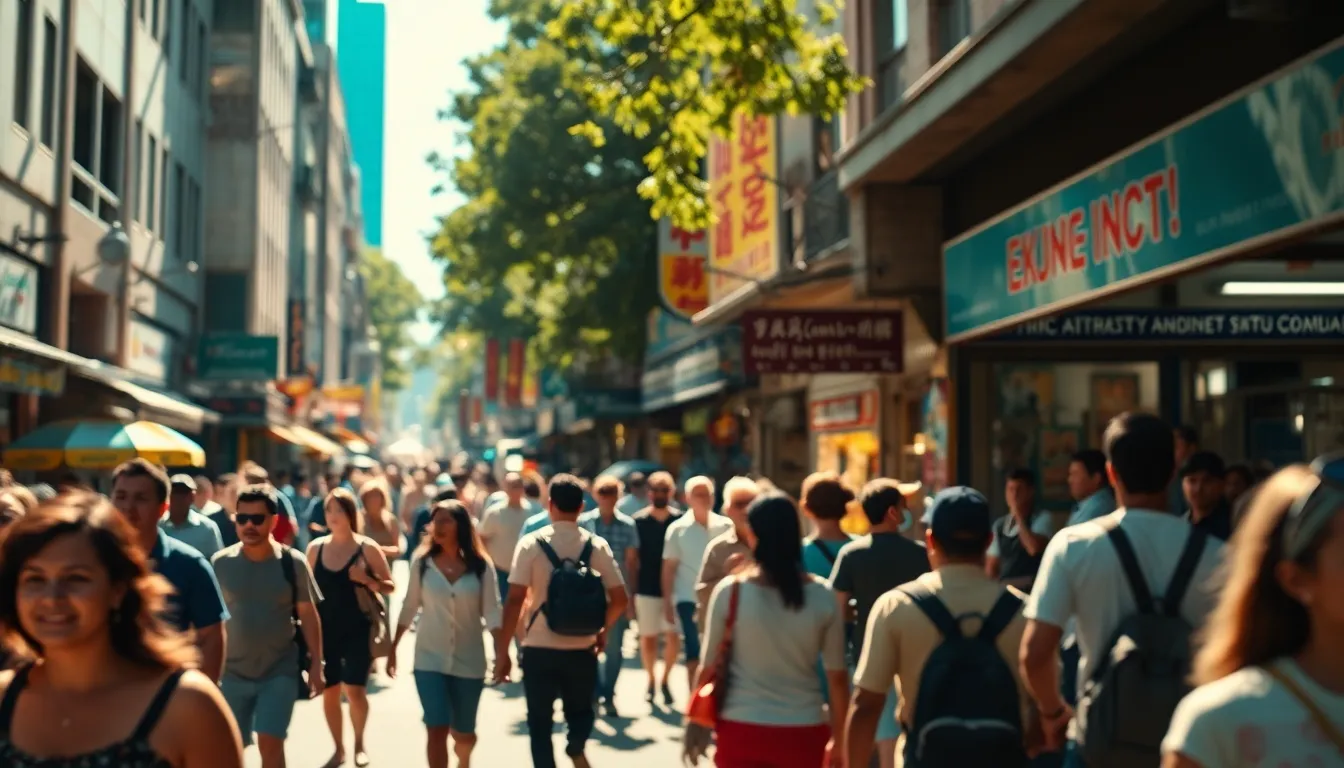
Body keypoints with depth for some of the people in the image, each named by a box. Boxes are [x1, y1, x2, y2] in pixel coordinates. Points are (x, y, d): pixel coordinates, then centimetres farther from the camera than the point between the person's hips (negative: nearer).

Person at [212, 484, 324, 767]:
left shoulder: (292, 563, -7)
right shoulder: (220, 563, -5)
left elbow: (308, 615, 0)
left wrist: (316, 663, -2)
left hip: (279, 671, -2)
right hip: (232, 672, 2)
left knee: (270, 742, -8)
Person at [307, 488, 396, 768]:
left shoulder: (367, 548, -6)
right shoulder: (316, 548, 3)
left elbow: (390, 586, -1)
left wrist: (367, 580, -20)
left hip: (358, 630, -3)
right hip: (325, 630, 3)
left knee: (354, 690, -10)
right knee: (329, 692, 7)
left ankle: (359, 744, 14)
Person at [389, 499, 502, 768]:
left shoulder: (481, 565, -5)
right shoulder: (422, 562, -3)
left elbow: (492, 612, -6)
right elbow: (409, 608, 5)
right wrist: (393, 649, 7)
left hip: (469, 660, 0)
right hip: (429, 658, 0)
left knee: (464, 733, 15)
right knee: (437, 730, -10)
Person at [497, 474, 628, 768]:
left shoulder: (531, 543, -7)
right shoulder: (597, 546, -1)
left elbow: (515, 601, -11)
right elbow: (619, 600, 0)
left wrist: (502, 651, -4)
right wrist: (603, 630, 19)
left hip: (540, 650, -2)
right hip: (582, 650, 2)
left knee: (540, 724, 12)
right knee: (580, 711, 25)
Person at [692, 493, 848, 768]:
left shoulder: (730, 592, -9)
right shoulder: (822, 596, -5)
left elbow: (709, 667, -3)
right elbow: (837, 676, 0)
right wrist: (838, 739, 12)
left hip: (741, 729, -1)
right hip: (802, 731, 1)